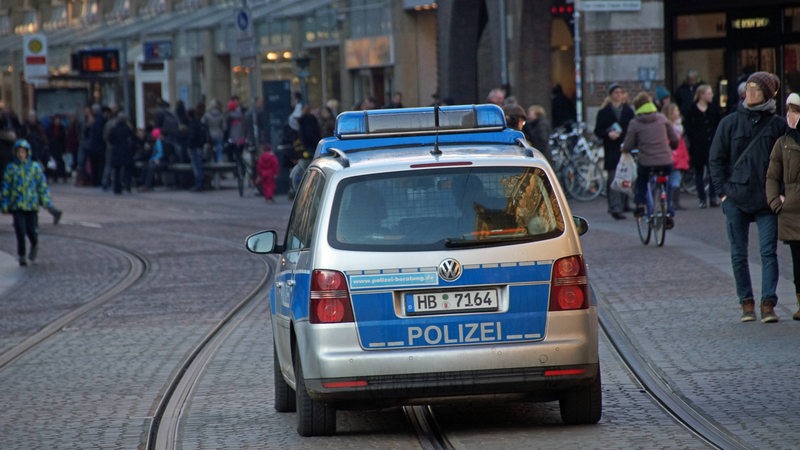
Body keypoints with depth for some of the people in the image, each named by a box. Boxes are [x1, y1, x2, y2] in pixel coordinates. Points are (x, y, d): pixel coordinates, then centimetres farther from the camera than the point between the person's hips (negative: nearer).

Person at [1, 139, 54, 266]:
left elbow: (42, 186, 5)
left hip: (32, 205, 0)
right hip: (17, 206, 0)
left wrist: (46, 202, -1)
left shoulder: (35, 168, 3)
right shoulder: (11, 168, 2)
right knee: (20, 232, -7)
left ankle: (34, 246, 29)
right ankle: (22, 256, 9)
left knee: (32, 231, -3)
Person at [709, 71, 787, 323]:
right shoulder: (730, 123, 4)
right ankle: (746, 302, 14)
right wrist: (723, 191, -1)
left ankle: (768, 303, -6)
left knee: (769, 253, -6)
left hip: (767, 200, -1)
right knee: (739, 255, 5)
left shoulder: (778, 125, 3)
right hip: (736, 199, 1)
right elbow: (716, 159, 8)